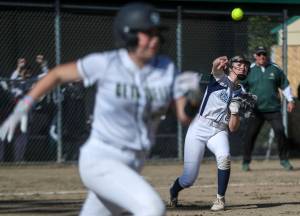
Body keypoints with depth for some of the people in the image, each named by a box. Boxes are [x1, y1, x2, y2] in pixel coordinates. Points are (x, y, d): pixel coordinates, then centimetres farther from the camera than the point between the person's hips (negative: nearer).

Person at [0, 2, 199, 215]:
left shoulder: (167, 69, 0)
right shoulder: (105, 64, -11)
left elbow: (186, 117, -4)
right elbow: (58, 74, 2)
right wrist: (22, 108, 0)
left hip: (132, 165, 6)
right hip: (100, 161, -6)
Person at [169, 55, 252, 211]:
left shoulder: (241, 94, 12)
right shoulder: (221, 78, 3)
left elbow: (233, 128, 7)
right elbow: (216, 68, -24)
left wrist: (235, 111, -11)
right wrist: (219, 63, -46)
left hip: (219, 132, 3)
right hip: (199, 128, -3)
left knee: (224, 157, -33)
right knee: (188, 180, -7)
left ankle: (220, 199, -17)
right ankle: (174, 191, 29)